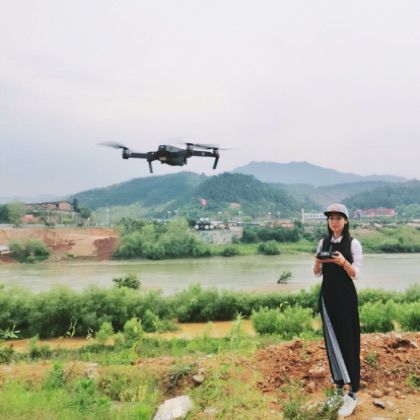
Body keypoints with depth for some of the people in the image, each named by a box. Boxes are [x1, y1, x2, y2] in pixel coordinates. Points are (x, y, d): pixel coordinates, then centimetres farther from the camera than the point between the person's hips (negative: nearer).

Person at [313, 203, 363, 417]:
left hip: (346, 296, -4)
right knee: (332, 341, 10)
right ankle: (339, 387, 23)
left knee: (348, 341, -3)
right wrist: (317, 262, -14)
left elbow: (355, 274, -10)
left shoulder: (353, 244, -6)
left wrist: (344, 262, -29)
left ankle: (352, 394, 3)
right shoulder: (323, 243, 6)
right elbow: (317, 273, 8)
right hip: (327, 295, 4)